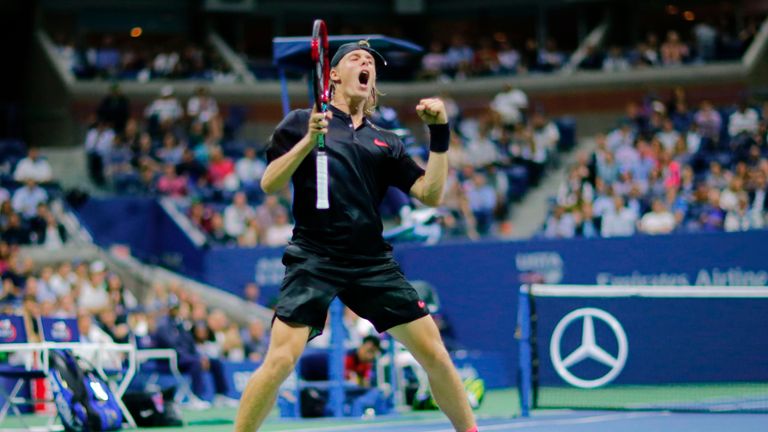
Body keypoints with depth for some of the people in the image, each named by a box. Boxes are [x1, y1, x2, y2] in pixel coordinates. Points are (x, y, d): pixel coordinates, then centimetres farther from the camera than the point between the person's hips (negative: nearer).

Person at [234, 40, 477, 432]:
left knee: (435, 355, 0)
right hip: (313, 260, -3)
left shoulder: (385, 143, 16)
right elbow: (269, 184, 0)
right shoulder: (302, 122, 8)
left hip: (372, 263, 3)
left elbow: (430, 194, 9)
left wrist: (440, 134, -1)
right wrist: (309, 140, -14)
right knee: (280, 360, -16)